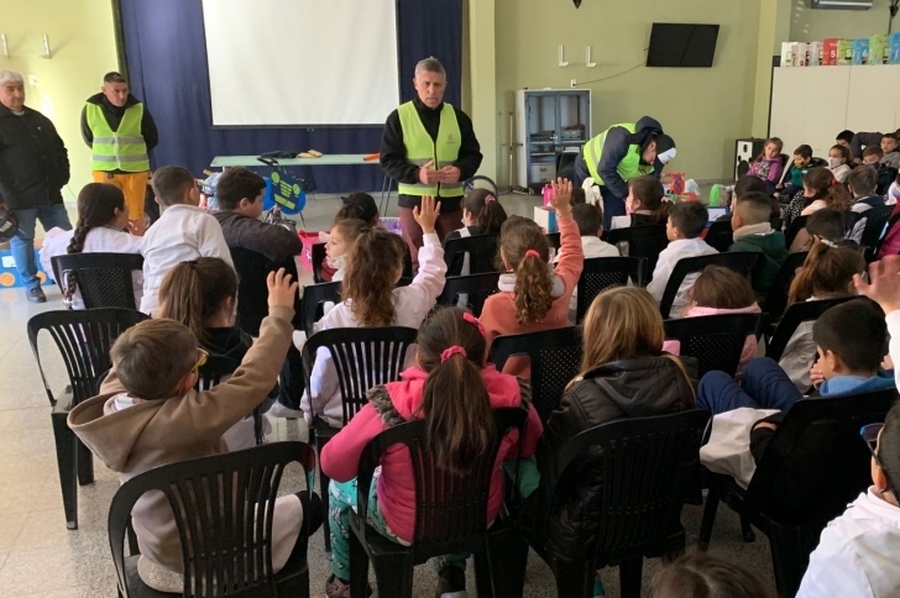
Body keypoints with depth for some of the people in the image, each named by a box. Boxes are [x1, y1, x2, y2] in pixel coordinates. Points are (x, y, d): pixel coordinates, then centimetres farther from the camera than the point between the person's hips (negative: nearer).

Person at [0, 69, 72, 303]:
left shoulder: (39, 119, 14)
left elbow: (59, 149, 22)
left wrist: (62, 177, 9)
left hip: (50, 193, 5)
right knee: (22, 240, 5)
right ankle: (31, 286, 17)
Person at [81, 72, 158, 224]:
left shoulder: (139, 109, -8)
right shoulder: (90, 109, -5)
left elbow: (152, 138, 5)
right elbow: (88, 138, 11)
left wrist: (134, 154, 11)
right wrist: (104, 153, 14)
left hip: (135, 170, 0)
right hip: (104, 170, 1)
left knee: (136, 216, 6)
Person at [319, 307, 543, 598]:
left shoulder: (392, 405, -34)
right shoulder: (510, 396, -25)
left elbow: (333, 464, -18)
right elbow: (528, 446, -3)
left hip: (405, 528, -2)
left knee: (340, 485, 27)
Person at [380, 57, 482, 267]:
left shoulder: (458, 116, 6)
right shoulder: (399, 117, -2)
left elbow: (473, 154, 9)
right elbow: (388, 160, -5)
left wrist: (460, 171, -14)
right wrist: (417, 174, -23)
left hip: (451, 200, 3)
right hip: (414, 200, -2)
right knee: (418, 262, 4)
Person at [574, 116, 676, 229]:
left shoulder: (658, 155, -16)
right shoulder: (624, 138, -37)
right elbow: (605, 170, -37)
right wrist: (626, 196, -32)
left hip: (615, 180, 6)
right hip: (588, 170, -5)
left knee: (614, 222, -2)